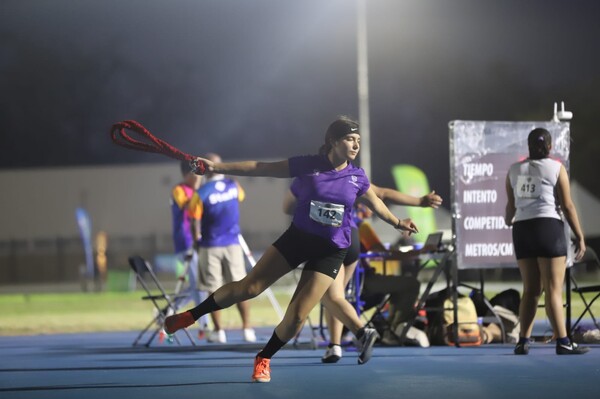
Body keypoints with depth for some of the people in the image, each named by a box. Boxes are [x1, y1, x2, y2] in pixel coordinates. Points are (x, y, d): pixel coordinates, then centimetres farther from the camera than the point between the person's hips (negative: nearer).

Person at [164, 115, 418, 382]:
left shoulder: (357, 178, -6)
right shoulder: (307, 165, -11)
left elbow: (375, 203, 16)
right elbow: (260, 168, -7)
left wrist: (398, 223, 14)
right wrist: (217, 167, -9)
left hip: (330, 251, 0)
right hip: (297, 237, 0)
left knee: (296, 316, -8)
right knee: (248, 287, -5)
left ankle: (264, 360, 16)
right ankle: (191, 316, 13)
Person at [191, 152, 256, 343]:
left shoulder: (201, 193, -12)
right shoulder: (234, 186, -1)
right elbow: (241, 197, 22)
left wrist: (196, 241, 7)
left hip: (210, 246, -2)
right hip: (233, 244, 3)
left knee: (214, 290, 4)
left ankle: (218, 331, 4)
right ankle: (247, 329, 2)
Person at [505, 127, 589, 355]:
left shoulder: (514, 170, 10)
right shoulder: (556, 168, -1)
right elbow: (567, 205, -5)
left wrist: (508, 221, 38)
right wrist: (580, 237, -1)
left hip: (522, 228, 5)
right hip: (548, 227, -5)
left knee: (531, 289, 12)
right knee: (554, 290, -6)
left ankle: (523, 342, 7)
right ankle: (562, 343, -10)